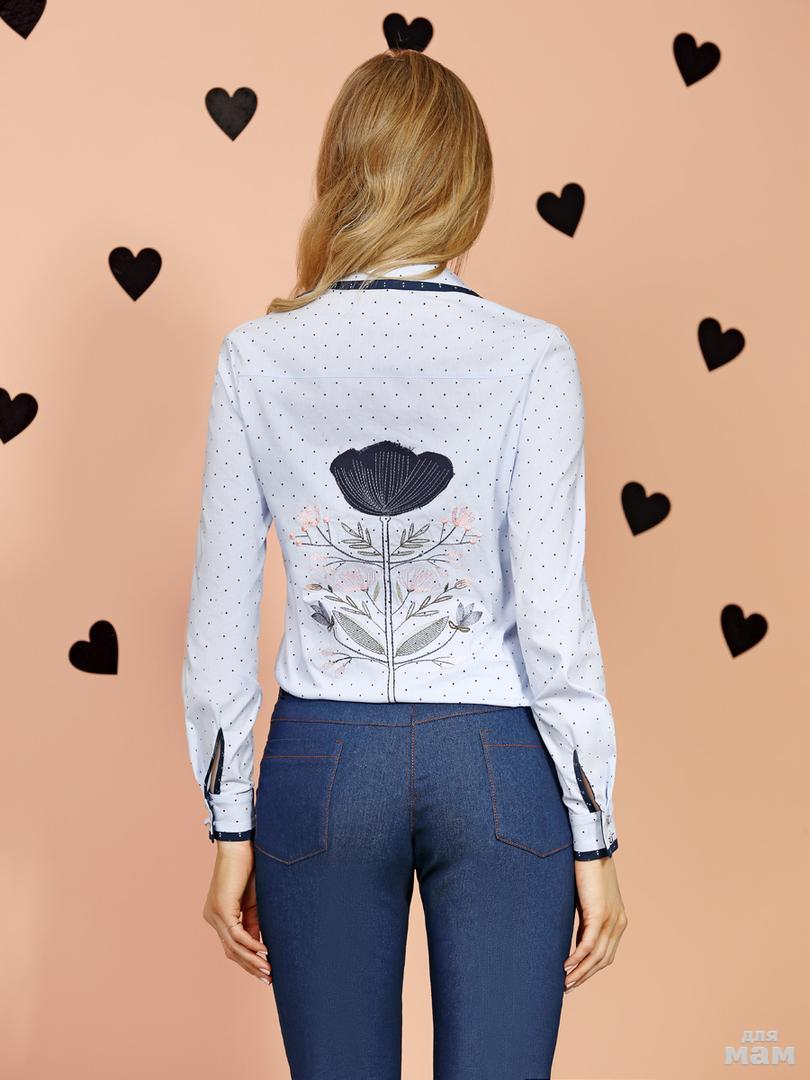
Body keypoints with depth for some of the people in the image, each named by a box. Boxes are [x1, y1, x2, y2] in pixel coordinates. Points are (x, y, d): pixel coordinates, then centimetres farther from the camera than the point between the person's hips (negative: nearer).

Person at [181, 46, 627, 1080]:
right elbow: (554, 618, -9)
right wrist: (595, 835, 0)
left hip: (320, 761, 2)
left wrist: (231, 827, 8)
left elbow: (222, 616, -1)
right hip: (496, 763, -1)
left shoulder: (256, 356, -3)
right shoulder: (531, 356, -8)